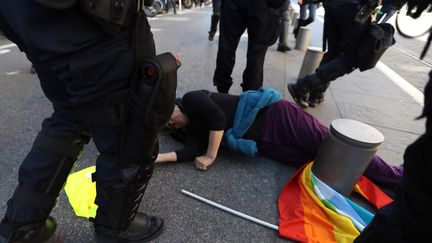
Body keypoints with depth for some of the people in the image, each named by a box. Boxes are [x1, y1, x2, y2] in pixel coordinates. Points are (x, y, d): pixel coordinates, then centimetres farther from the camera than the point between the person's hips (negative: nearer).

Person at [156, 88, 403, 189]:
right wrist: (154, 157, -8)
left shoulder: (190, 99, -4)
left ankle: (396, 174, 18)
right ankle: (395, 180, 17)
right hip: (267, 144, 6)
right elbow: (195, 151, -7)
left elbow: (218, 117, -20)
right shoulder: (190, 130, 12)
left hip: (274, 114, -5)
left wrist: (211, 157, -14)